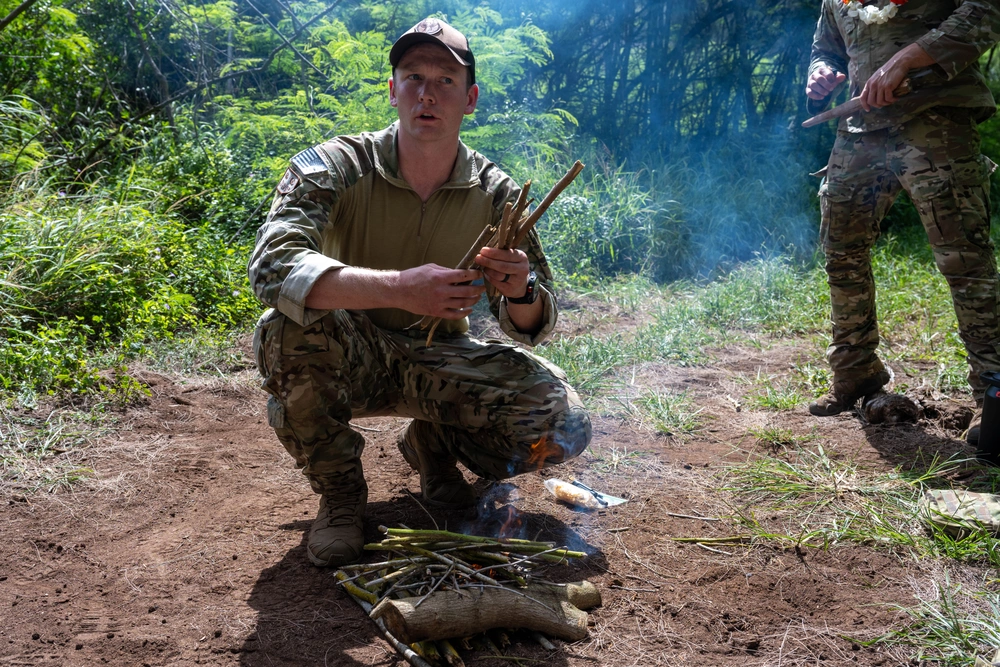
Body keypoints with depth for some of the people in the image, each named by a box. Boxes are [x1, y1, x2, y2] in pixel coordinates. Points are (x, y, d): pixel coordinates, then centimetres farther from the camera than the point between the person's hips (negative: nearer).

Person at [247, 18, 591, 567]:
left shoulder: (495, 193, -6)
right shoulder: (335, 167, -15)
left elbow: (532, 327, -2)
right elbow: (271, 266, -32)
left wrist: (520, 294, -29)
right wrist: (399, 288, -44)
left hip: (437, 364, 2)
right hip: (350, 361, -2)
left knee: (563, 426, -20)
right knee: (286, 328, -36)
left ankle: (433, 446, 13)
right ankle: (339, 493, -9)